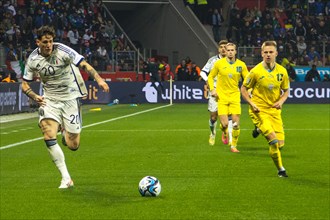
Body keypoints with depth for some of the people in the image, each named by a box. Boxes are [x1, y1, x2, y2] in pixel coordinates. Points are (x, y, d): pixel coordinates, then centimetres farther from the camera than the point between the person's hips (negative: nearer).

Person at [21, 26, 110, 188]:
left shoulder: (62, 51, -15)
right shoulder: (33, 59, -5)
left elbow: (84, 65, -22)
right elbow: (25, 85, 6)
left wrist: (98, 79, -38)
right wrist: (35, 97, -13)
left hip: (70, 97, -2)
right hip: (49, 100, 2)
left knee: (73, 146, -3)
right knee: (48, 136, -21)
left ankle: (65, 131, 36)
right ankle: (66, 179, -10)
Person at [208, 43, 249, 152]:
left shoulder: (241, 65, 0)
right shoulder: (219, 63, -3)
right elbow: (210, 77, 9)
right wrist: (212, 89, -5)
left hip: (235, 96, 2)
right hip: (222, 96, -1)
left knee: (236, 123, -5)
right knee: (225, 124, -9)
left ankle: (234, 145, 13)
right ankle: (224, 132, 28)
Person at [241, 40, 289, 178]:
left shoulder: (282, 71, 0)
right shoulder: (256, 71, -11)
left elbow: (286, 90, 13)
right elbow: (243, 89, 0)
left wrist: (281, 101, -8)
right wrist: (251, 103, -15)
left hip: (274, 110, 5)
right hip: (259, 110, -4)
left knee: (280, 144, 1)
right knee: (273, 140, -22)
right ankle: (280, 169, 0)